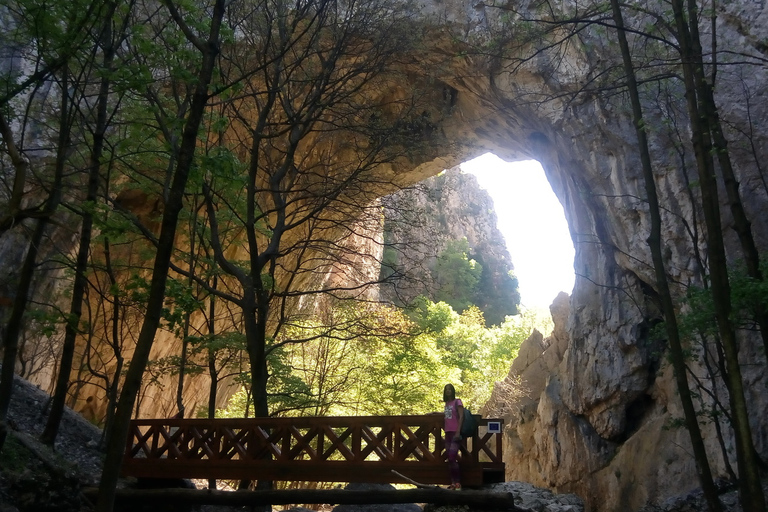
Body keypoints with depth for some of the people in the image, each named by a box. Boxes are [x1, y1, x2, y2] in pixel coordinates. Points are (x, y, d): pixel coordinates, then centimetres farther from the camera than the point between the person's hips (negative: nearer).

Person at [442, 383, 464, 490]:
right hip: (448, 433, 7)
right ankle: (453, 482, 8)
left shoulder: (457, 402, -3)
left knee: (452, 457, -15)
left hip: (455, 432, -7)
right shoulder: (447, 404, 17)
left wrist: (458, 431, -17)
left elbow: (461, 417, -10)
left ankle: (458, 483, -11)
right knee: (450, 458, 4)